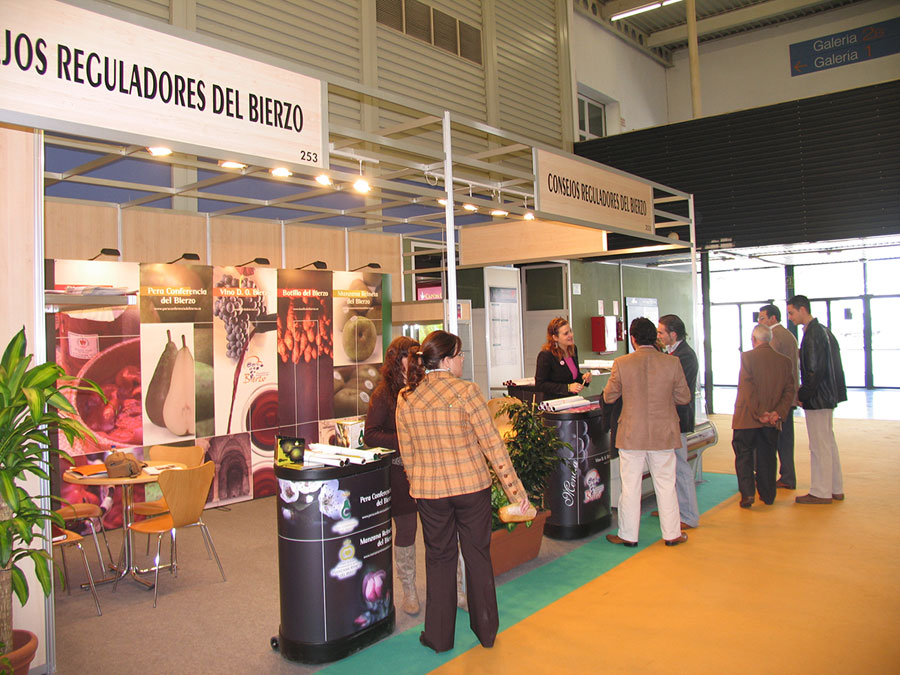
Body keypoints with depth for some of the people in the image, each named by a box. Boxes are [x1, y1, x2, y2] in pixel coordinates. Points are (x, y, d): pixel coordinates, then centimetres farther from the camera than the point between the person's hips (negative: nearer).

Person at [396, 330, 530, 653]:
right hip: (472, 485, -2)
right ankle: (486, 630, 28)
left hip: (428, 492, 2)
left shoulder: (406, 399, -3)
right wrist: (515, 489, -7)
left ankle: (439, 636, 25)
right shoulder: (466, 391, -14)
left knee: (439, 558, 16)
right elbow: (492, 444, -13)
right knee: (478, 555, 15)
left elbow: (407, 454, 4)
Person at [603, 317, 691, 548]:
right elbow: (684, 397, 3)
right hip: (664, 434, 2)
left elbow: (609, 397, 0)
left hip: (631, 434, -1)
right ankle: (672, 534, 23)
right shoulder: (672, 363, -6)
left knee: (630, 486, 9)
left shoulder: (622, 364, -10)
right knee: (666, 485, 13)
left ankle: (628, 535, 18)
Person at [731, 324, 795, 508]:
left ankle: (747, 493, -4)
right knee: (767, 457, 14)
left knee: (744, 456, 7)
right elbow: (790, 390, 1)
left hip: (747, 418, -4)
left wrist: (759, 413, -15)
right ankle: (767, 495, 20)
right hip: (771, 421, 4)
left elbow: (747, 387, -17)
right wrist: (778, 413, -6)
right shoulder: (785, 361, 5)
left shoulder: (747, 357, -10)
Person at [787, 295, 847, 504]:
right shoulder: (823, 330, 12)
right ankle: (835, 489, 25)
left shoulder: (813, 334, -19)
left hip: (817, 400, -10)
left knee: (819, 446, -2)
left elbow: (816, 371, -23)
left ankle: (821, 493, 6)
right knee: (829, 442, 17)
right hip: (828, 397, 10)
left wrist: (802, 395, -13)